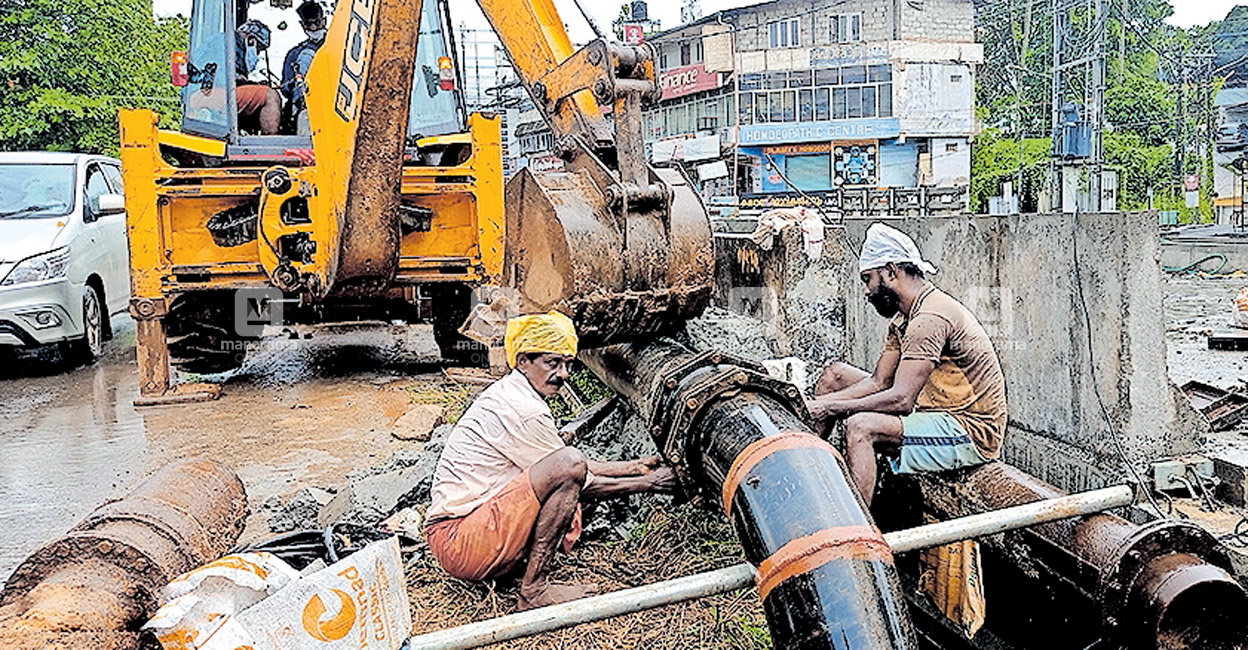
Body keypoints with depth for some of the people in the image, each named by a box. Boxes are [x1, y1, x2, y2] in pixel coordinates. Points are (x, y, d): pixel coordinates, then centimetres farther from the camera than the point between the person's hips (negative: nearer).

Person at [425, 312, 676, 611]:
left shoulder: (508, 394, 14)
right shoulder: (523, 410, -16)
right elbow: (571, 469, -9)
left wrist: (637, 466, 18)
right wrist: (646, 483, 0)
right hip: (458, 542, -10)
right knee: (569, 465, -24)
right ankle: (534, 590, -16)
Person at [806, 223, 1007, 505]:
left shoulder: (929, 318, -22)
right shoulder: (904, 316, 11)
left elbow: (900, 399, -28)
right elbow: (878, 383, 8)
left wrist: (830, 408, -22)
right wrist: (817, 405, -4)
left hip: (971, 432, -10)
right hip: (935, 415, 11)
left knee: (860, 427, -33)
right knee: (834, 375, 9)